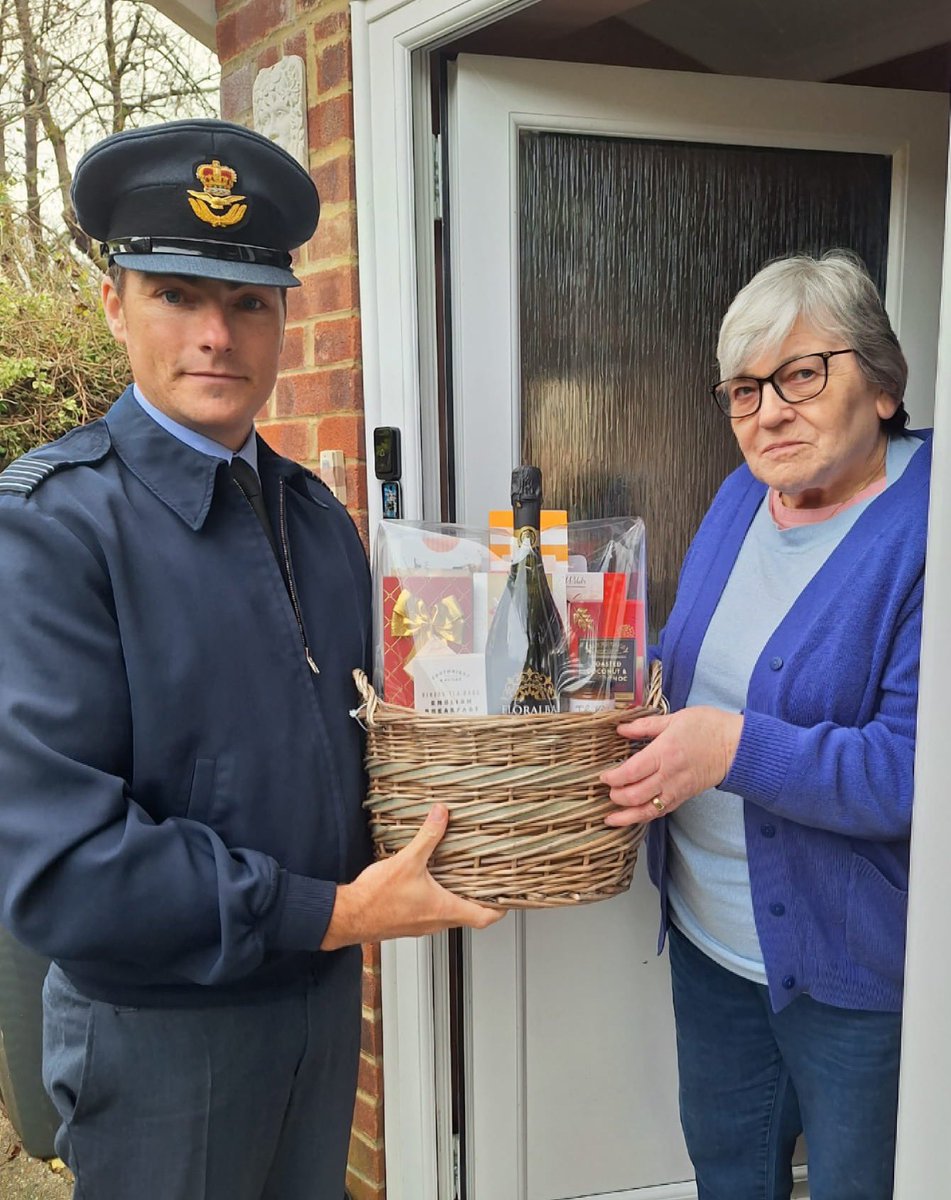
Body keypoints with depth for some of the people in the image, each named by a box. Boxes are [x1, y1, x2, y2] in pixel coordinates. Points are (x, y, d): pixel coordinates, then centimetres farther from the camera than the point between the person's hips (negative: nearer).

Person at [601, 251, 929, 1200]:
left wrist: (735, 748, -31)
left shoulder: (923, 526, -22)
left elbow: (916, 769, -28)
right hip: (710, 939, 7)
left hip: (856, 966, -6)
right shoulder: (743, 497, 2)